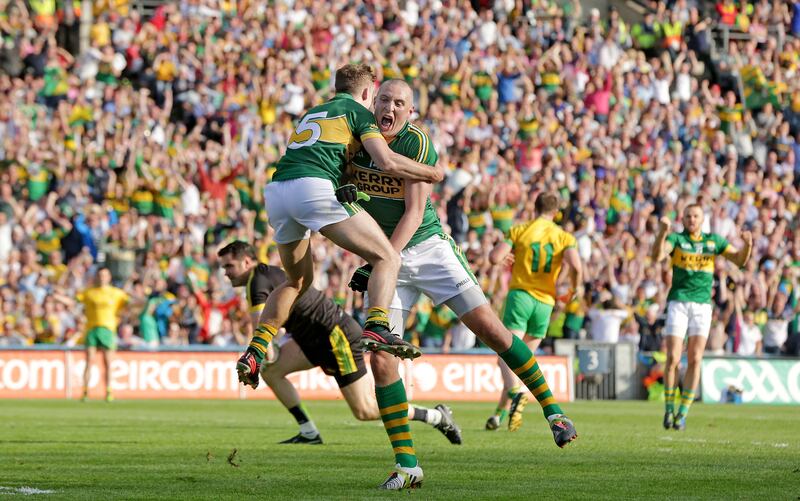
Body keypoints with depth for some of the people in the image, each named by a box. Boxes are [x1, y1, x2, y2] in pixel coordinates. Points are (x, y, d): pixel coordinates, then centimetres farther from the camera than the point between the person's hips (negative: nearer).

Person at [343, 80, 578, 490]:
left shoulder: (417, 142, -15)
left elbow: (414, 212, -19)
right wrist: (344, 191, -14)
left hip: (428, 247, -3)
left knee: (489, 327, -9)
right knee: (380, 359, -9)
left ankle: (551, 409, 7)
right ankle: (405, 465, -4)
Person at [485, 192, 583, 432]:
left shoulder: (519, 231, 2)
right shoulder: (564, 237, 4)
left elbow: (495, 257, -9)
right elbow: (576, 266, -14)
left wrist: (506, 252, 15)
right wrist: (575, 289, 6)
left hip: (520, 294, -3)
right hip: (545, 303, 3)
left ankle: (516, 393, -42)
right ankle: (500, 413, 13)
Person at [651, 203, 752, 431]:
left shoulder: (713, 240, 10)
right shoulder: (675, 239, 1)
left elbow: (740, 260, 8)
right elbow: (657, 256, -18)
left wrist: (747, 245, -14)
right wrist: (662, 233, -35)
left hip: (702, 305, 2)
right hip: (678, 303, -2)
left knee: (694, 359, -6)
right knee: (673, 359, -9)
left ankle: (683, 412, 1)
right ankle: (669, 409, 7)